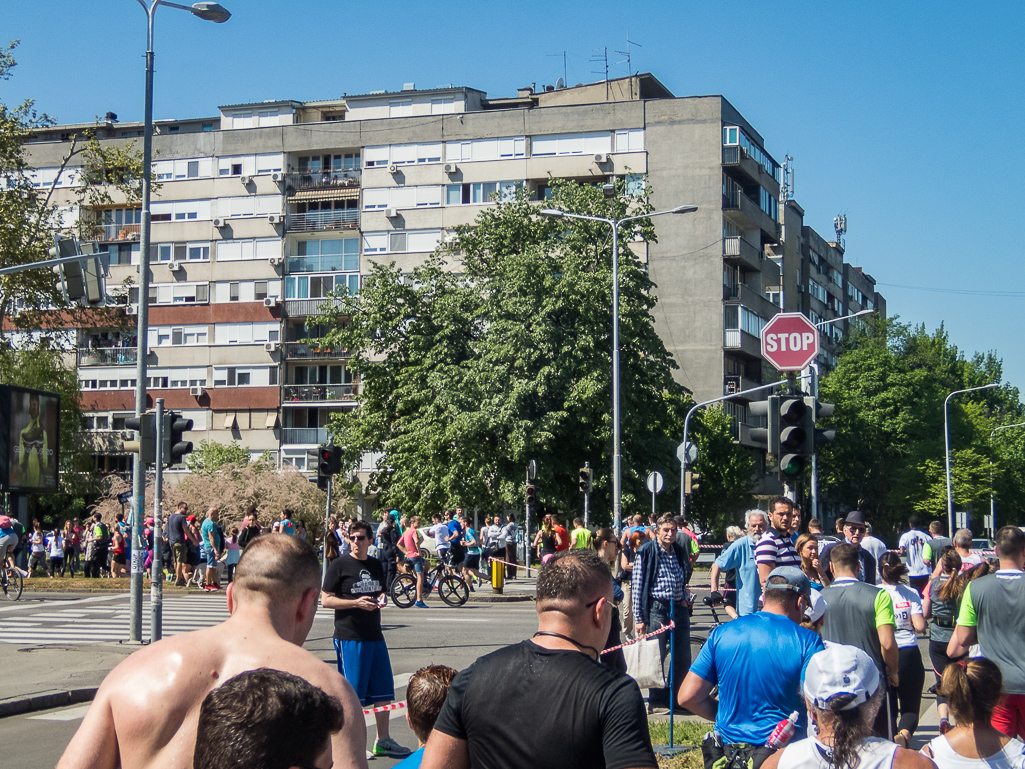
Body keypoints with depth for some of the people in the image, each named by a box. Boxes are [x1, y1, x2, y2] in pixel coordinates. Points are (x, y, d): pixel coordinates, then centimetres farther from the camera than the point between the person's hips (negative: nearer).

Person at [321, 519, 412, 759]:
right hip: (349, 638, -6)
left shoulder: (376, 565, 12)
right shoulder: (339, 565, -6)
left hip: (375, 636, 6)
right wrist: (356, 603, -19)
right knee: (351, 694, -3)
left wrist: (381, 599, 1)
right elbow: (325, 600, -8)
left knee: (383, 690, 9)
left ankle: (383, 740, 21)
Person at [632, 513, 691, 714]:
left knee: (683, 657, 8)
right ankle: (657, 701, 10)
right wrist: (639, 618, -9)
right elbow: (637, 587, -7)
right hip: (656, 609, -5)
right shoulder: (646, 552, -7)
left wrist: (684, 598, 9)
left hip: (679, 609, 5)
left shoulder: (681, 553, 10)